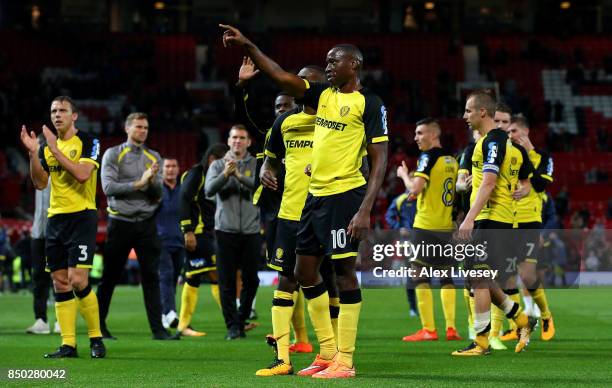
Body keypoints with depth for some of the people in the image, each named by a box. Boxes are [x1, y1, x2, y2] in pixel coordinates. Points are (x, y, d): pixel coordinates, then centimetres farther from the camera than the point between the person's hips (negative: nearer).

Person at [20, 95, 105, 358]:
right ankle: (68, 344, 6)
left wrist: (55, 150, -18)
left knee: (77, 281, -14)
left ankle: (96, 338, 0)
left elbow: (82, 174, -19)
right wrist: (33, 153, -7)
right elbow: (40, 183, 5)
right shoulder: (47, 146, 13)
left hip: (82, 216, -6)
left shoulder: (88, 142, -4)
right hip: (55, 218, 6)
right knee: (60, 284, 3)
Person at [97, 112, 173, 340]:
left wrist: (153, 181, -14)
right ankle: (99, 325, 15)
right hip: (121, 222, -3)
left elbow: (158, 194, 7)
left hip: (146, 221, 3)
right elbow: (108, 187, -11)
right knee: (110, 277, 4)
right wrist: (139, 183, -12)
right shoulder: (113, 154, 1)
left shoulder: (153, 157, 12)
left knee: (151, 276, -2)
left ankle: (157, 328, -3)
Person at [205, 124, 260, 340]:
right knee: (227, 281, -3)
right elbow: (209, 190, -8)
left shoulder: (256, 164, 6)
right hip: (226, 230, -1)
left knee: (251, 280, 5)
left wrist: (240, 176, -24)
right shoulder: (218, 165, 7)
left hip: (251, 231, 1)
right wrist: (225, 175, -24)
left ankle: (242, 318, 22)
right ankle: (232, 326, 2)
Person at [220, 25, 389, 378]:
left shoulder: (369, 103, -8)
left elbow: (380, 160, -12)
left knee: (345, 271, -6)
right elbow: (281, 76, 13)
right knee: (305, 271, 11)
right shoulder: (323, 95, 13)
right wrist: (248, 46, 2)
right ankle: (328, 352, 19)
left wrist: (365, 210, -19)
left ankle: (345, 361, -2)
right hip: (316, 195, 8)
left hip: (345, 195, -8)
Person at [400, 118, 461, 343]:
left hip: (427, 225, -7)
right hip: (448, 227, 7)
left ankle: (428, 330, -6)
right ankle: (451, 328, 8)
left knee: (420, 276, -2)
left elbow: (416, 189, -19)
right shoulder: (451, 160, 12)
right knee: (446, 277, 12)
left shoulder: (428, 157, -10)